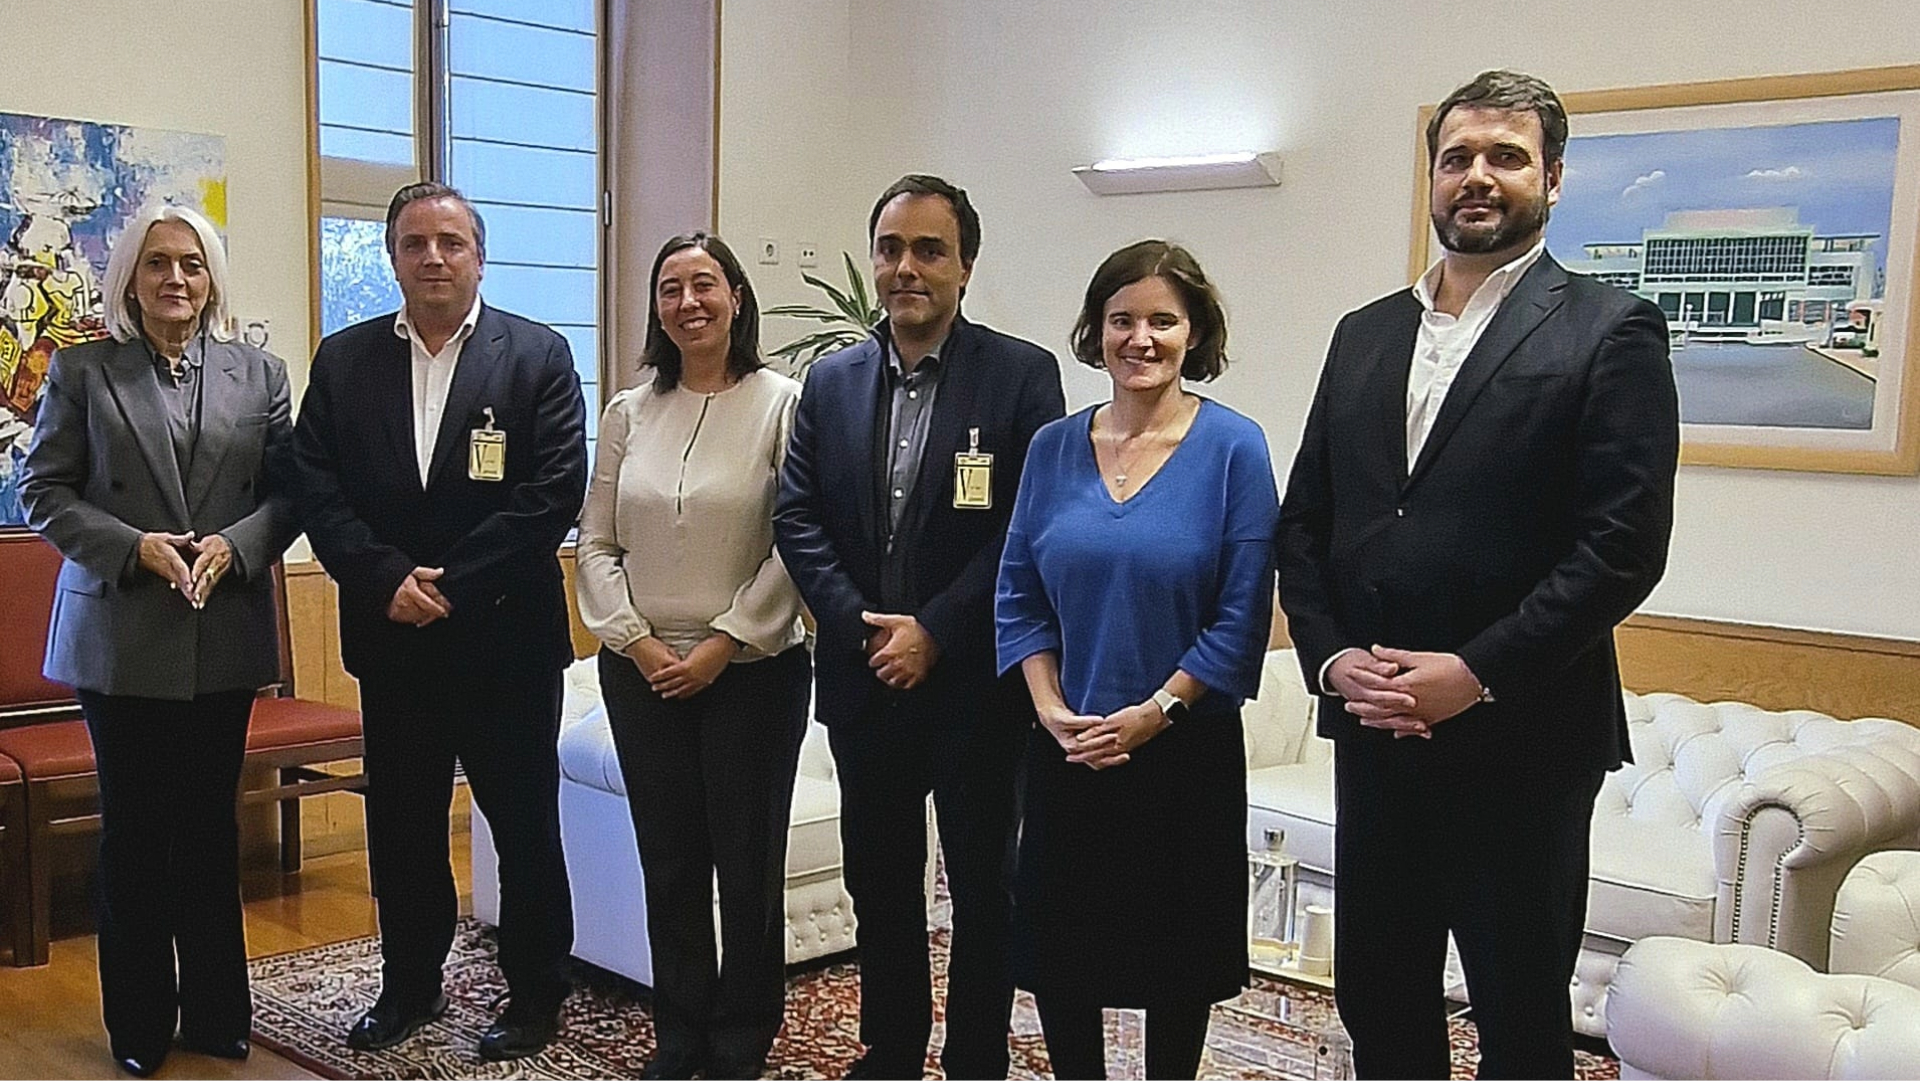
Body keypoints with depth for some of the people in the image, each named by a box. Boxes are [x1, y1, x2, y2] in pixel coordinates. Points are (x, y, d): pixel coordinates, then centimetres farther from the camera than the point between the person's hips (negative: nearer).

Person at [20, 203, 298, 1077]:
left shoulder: (259, 374, 7)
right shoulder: (82, 371, 3)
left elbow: (286, 492, 4)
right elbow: (43, 491, 0)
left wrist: (233, 544, -14)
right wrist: (133, 546, -14)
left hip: (225, 634, 1)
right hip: (120, 631, -1)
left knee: (210, 821, 9)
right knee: (133, 827, 6)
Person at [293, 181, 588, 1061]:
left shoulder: (538, 356, -2)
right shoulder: (342, 361, 7)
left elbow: (554, 491, -10)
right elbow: (318, 492, 1)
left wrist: (453, 583, -14)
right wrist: (386, 580, -13)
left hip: (505, 633, -3)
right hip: (390, 635, 3)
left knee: (525, 821, 7)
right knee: (401, 823, 13)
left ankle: (536, 991, 22)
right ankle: (409, 983, 30)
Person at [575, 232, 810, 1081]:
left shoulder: (783, 404, -6)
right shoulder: (628, 413, 6)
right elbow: (596, 544, 7)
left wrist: (723, 644, -13)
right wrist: (636, 642, -5)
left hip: (751, 669, -3)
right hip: (642, 672, 4)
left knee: (748, 861, 6)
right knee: (668, 862, 11)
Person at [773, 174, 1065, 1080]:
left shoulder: (1022, 376, -6)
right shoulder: (831, 381, 6)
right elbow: (797, 520, 3)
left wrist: (933, 632, -15)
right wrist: (861, 624, -10)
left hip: (974, 684, -4)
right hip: (863, 681, 4)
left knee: (981, 891, 9)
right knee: (879, 885, 15)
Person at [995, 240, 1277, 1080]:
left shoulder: (1232, 446, -8)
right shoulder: (1054, 448, 3)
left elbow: (1242, 615, -10)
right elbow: (1018, 594, 5)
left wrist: (1152, 714, -15)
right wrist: (1053, 711, -8)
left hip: (1185, 752, -3)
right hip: (1065, 750, 3)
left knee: (1176, 958, 12)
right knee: (1057, 955, 11)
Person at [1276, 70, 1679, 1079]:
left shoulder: (1609, 331, -4)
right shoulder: (1364, 334, 13)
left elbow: (1625, 542, -12)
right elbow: (1304, 520, 12)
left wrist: (1477, 673, -17)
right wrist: (1330, 655, -3)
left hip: (1520, 738, -5)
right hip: (1373, 731, 5)